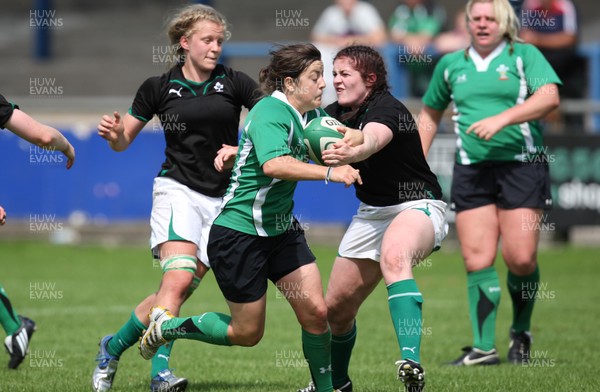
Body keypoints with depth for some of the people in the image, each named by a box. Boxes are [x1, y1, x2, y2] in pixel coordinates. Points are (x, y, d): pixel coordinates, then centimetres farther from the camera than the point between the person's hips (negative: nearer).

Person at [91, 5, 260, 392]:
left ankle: (113, 348, 13)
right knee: (178, 279, -22)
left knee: (181, 290, -2)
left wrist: (243, 149, -16)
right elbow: (123, 141, 10)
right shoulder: (159, 88, 3)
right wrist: (114, 132, -13)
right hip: (178, 189, -2)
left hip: (222, 199, 2)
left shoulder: (235, 83, 2)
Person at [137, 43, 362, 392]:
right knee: (247, 332, 4)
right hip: (239, 231, -8)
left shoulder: (311, 115, 2)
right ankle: (167, 327, 25)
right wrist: (328, 173, -49)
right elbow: (273, 164, -43)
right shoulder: (270, 114, -24)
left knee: (316, 312, -6)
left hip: (281, 229, 8)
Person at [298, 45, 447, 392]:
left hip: (417, 207, -8)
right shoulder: (336, 114, 2)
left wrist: (349, 152, -66)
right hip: (372, 213, 8)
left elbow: (373, 140, -43)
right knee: (336, 307, 9)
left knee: (393, 257, -41)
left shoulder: (387, 109, -20)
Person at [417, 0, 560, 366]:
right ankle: (484, 347, -5)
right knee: (477, 260, -7)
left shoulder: (525, 56, 2)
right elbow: (430, 114, 26)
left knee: (521, 258, -8)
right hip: (471, 171, 3)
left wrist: (502, 119, -23)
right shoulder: (451, 65, 14)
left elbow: (549, 97, -14)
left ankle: (521, 333, 15)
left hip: (522, 166, -3)